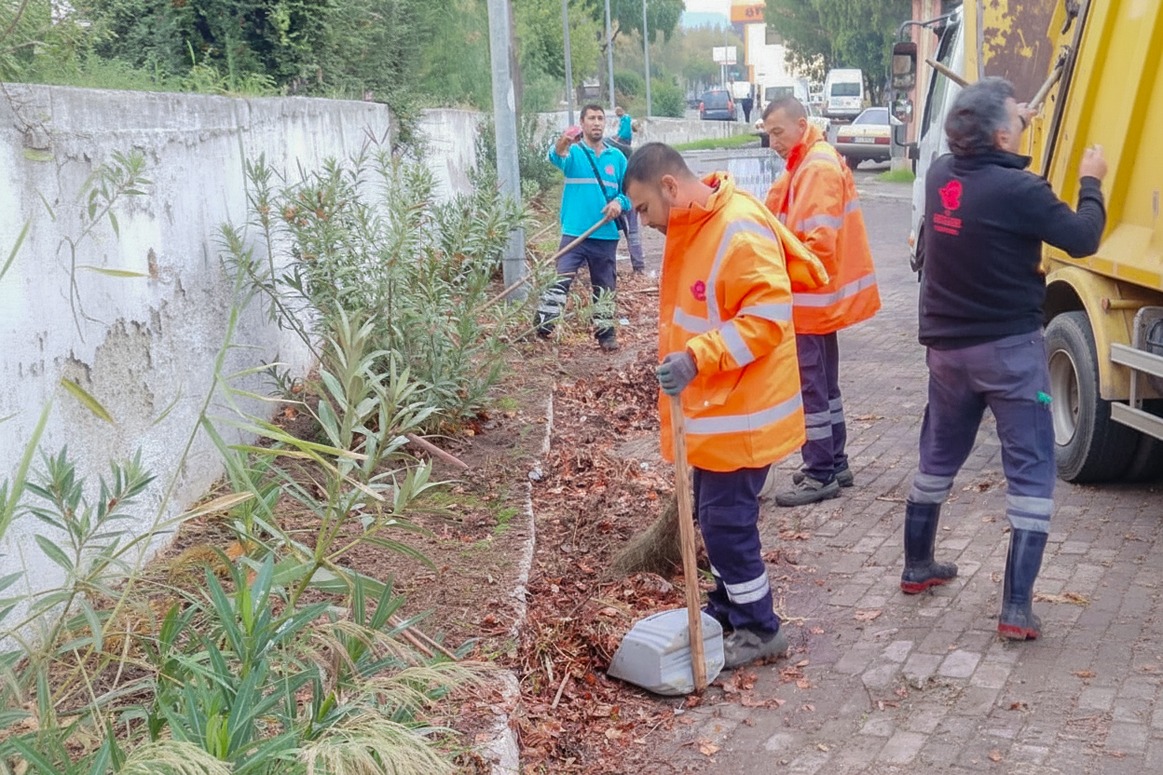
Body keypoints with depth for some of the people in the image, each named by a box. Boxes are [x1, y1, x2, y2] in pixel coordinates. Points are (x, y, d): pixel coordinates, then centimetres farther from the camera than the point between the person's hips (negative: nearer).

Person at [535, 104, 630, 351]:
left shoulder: (617, 157, 8)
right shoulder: (574, 152, -1)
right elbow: (557, 157, -25)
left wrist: (619, 202, -13)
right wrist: (563, 142, -49)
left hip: (607, 235, 3)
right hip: (575, 233, -3)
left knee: (605, 287, 14)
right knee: (559, 280, -14)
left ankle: (605, 331, 26)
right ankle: (541, 328, -17)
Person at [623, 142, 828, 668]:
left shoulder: (740, 232, -22)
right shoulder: (690, 226, 8)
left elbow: (767, 315, -27)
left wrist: (698, 357, -34)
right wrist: (686, 359, 18)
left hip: (739, 411, -9)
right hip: (710, 406, 9)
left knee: (727, 521, -2)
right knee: (715, 515, 18)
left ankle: (758, 630, 15)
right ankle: (726, 609, 35)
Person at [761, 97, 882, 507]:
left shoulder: (818, 168, -18)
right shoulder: (807, 163, 14)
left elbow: (820, 242, -25)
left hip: (812, 298, -10)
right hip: (818, 296, 10)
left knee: (810, 386, -4)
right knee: (823, 382, 16)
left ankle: (821, 475, 4)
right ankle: (834, 463, 25)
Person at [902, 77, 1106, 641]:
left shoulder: (941, 174, -2)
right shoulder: (1017, 190, -21)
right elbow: (1082, 239, -10)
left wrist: (1011, 127, 25)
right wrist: (1091, 183, 6)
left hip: (947, 346, 7)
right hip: (1009, 349, -6)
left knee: (938, 457, 22)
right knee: (1030, 473, 2)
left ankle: (917, 567, 35)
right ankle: (1017, 608, 0)